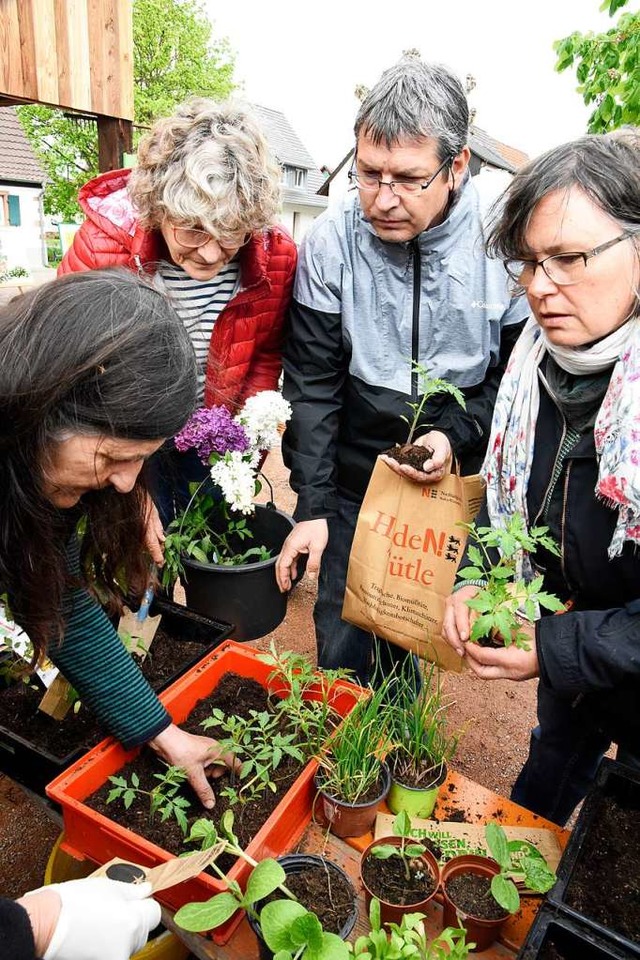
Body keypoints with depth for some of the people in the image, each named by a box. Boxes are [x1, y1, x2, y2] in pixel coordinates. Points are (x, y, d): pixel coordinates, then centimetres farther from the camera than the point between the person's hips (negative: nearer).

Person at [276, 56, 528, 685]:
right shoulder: (330, 244, -11)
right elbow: (312, 385, -9)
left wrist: (456, 436, -18)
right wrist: (311, 506, -12)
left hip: (464, 485, 0)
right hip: (354, 486, 0)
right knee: (343, 658, 11)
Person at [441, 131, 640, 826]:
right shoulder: (540, 352, -9)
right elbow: (508, 487, 3)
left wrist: (559, 651, -26)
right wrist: (478, 580, -10)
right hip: (565, 644, 6)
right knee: (549, 775, 32)